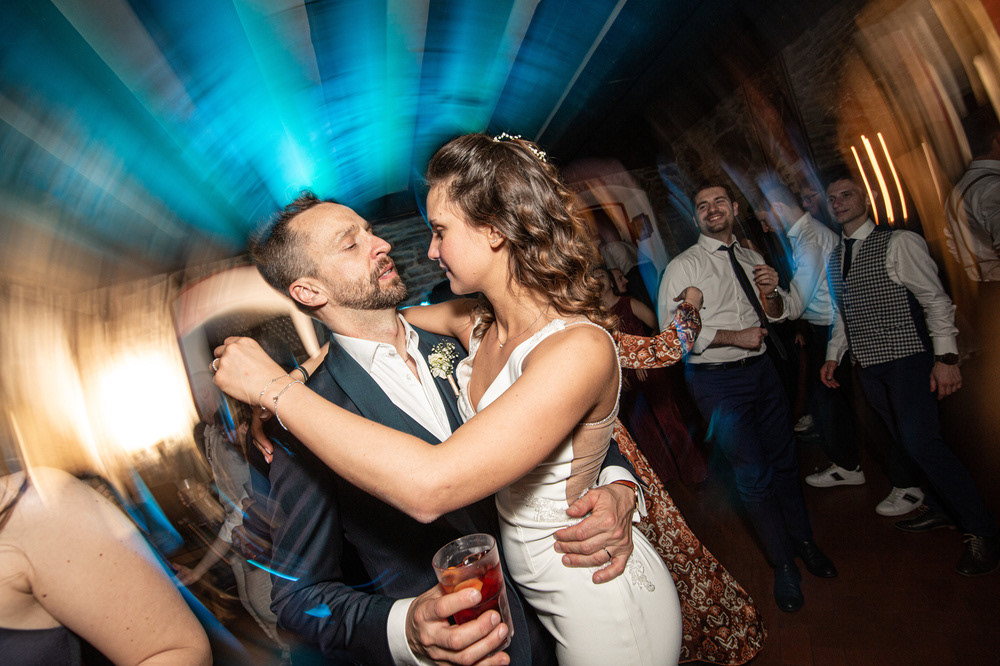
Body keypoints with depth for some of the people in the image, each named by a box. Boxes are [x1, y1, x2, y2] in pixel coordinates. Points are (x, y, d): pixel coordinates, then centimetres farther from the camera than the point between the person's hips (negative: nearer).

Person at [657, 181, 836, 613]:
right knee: (754, 475, 1)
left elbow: (776, 315, 16)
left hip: (760, 368, 5)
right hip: (716, 380, -5)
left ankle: (803, 541, 39)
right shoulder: (683, 266, -7)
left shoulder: (750, 259, 10)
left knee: (784, 460, 16)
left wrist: (772, 293, -7)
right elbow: (672, 330, -15)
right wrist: (733, 337, -17)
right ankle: (784, 564, 21)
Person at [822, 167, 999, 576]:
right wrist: (834, 355, 12)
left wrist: (946, 357, -16)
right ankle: (939, 509, 30)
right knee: (905, 442, 12)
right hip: (868, 365, 6)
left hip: (907, 358, -6)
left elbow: (936, 301, -10)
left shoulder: (898, 243, -7)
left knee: (921, 442, -13)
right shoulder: (834, 258, 12)